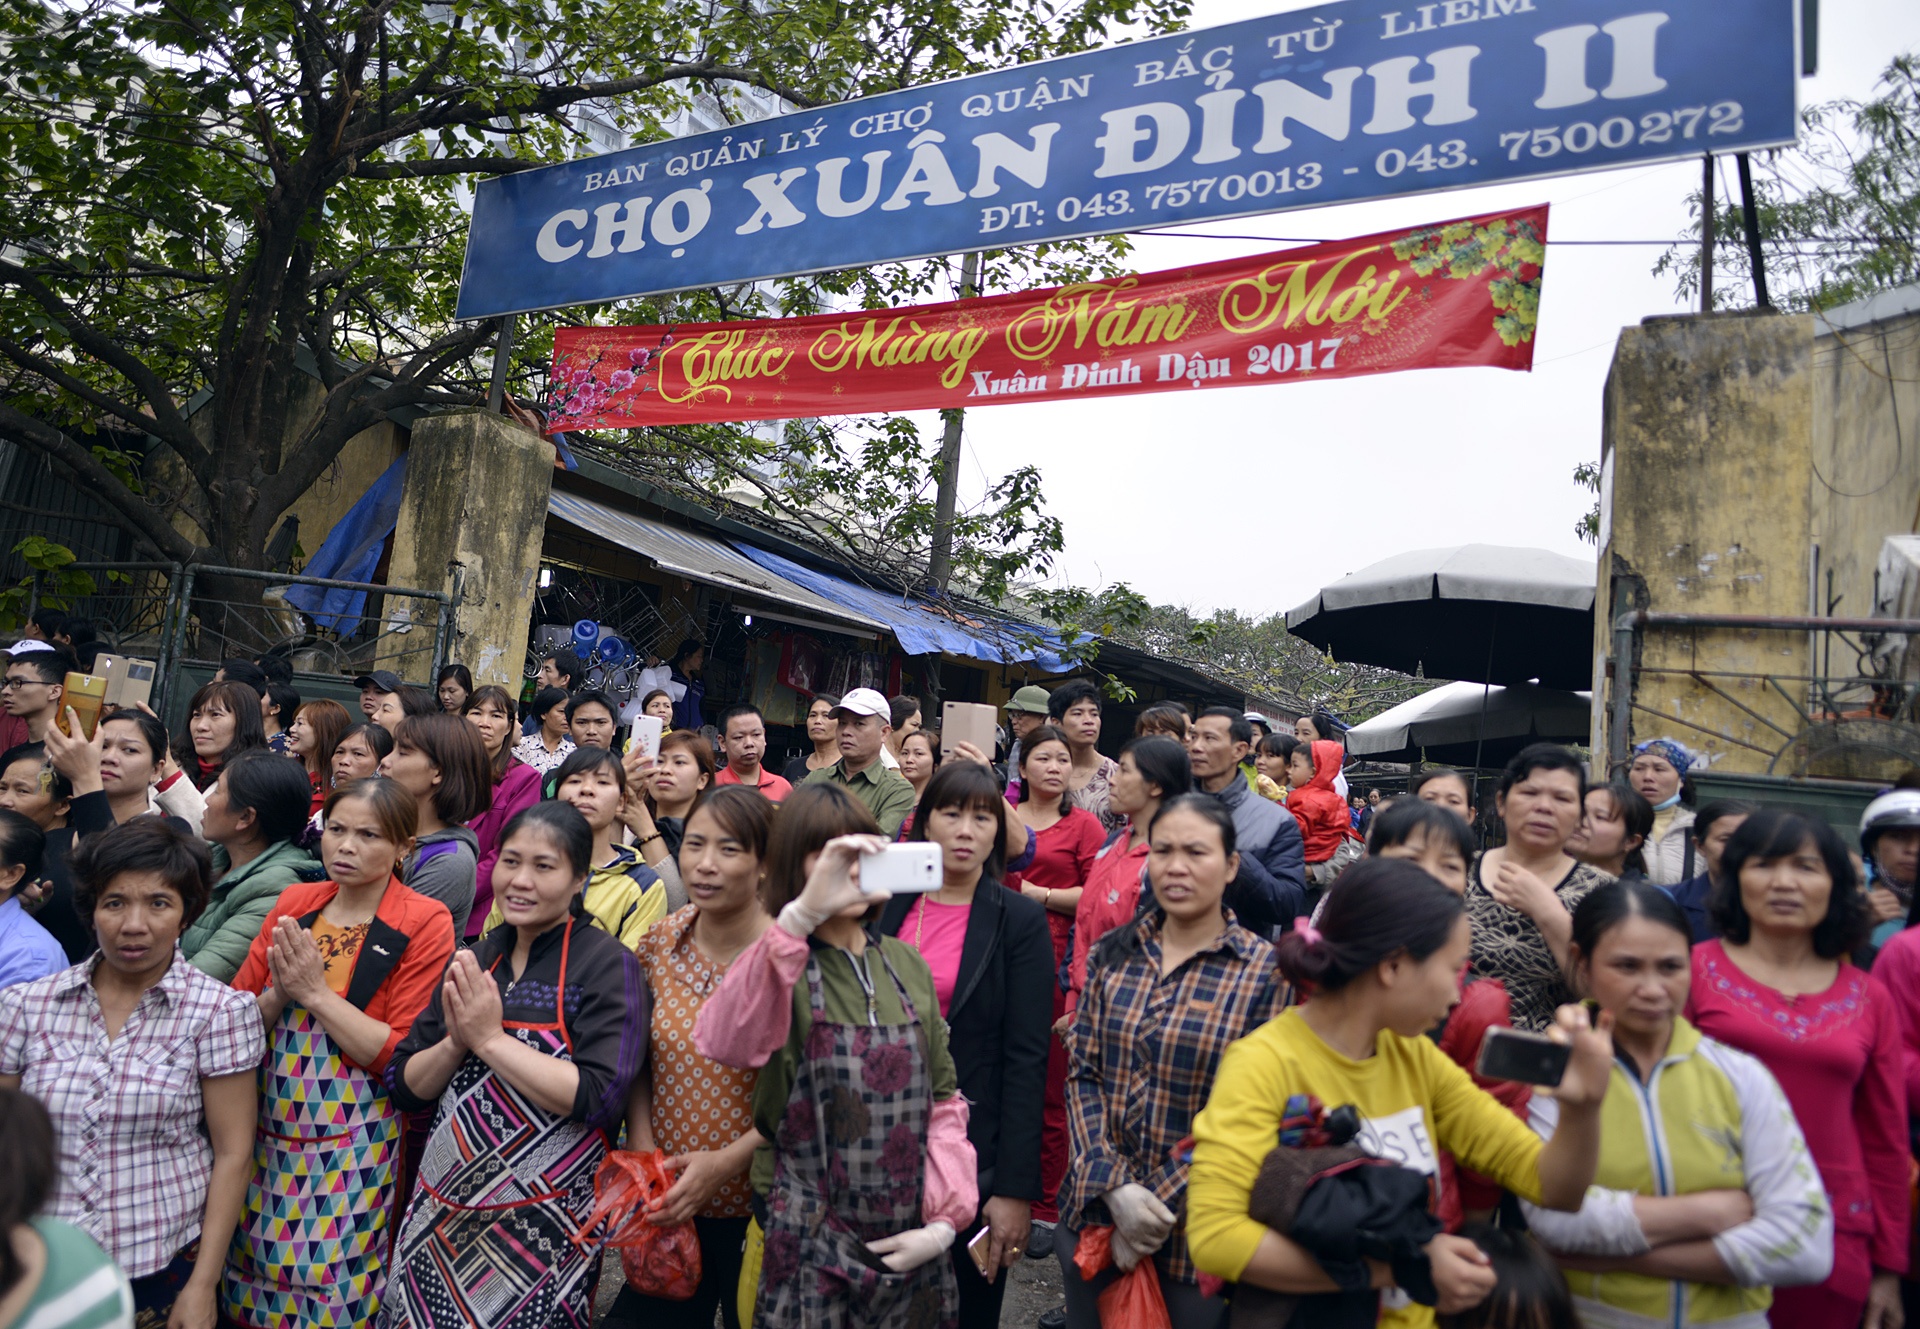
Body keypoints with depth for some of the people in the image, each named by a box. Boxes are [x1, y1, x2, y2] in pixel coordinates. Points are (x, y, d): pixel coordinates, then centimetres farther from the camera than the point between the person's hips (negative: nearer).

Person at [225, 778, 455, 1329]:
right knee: (249, 1273, 14)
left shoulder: (425, 923, -11)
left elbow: (401, 1054, -13)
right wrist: (280, 994, -14)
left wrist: (316, 992, -18)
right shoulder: (294, 903, 4)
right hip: (265, 1129, 5)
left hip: (353, 1145, -4)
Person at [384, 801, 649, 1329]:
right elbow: (404, 1087, 6)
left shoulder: (608, 965, -12)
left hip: (541, 1227, -5)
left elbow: (600, 1098, -23)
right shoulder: (475, 961, 5)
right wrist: (456, 1042, -14)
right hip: (441, 1216, 5)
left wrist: (489, 1037, -21)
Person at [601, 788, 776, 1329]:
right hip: (669, 1201, 4)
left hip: (758, 1205, -3)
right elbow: (639, 1062, 6)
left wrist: (725, 1163, -20)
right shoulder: (658, 942, -4)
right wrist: (641, 1146, -7)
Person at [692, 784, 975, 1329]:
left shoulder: (906, 963, 4)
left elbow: (943, 1097, 5)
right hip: (811, 1251, -4)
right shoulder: (780, 968, -10)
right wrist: (801, 914, -44)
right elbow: (723, 1042, -33)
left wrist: (943, 1222, -5)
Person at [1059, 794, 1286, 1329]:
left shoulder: (1265, 971, -9)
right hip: (1096, 1210, 3)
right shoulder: (1113, 954, 1)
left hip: (1196, 1231, -3)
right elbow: (1082, 1074, 1)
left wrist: (1161, 1204, -13)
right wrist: (1114, 1185, -13)